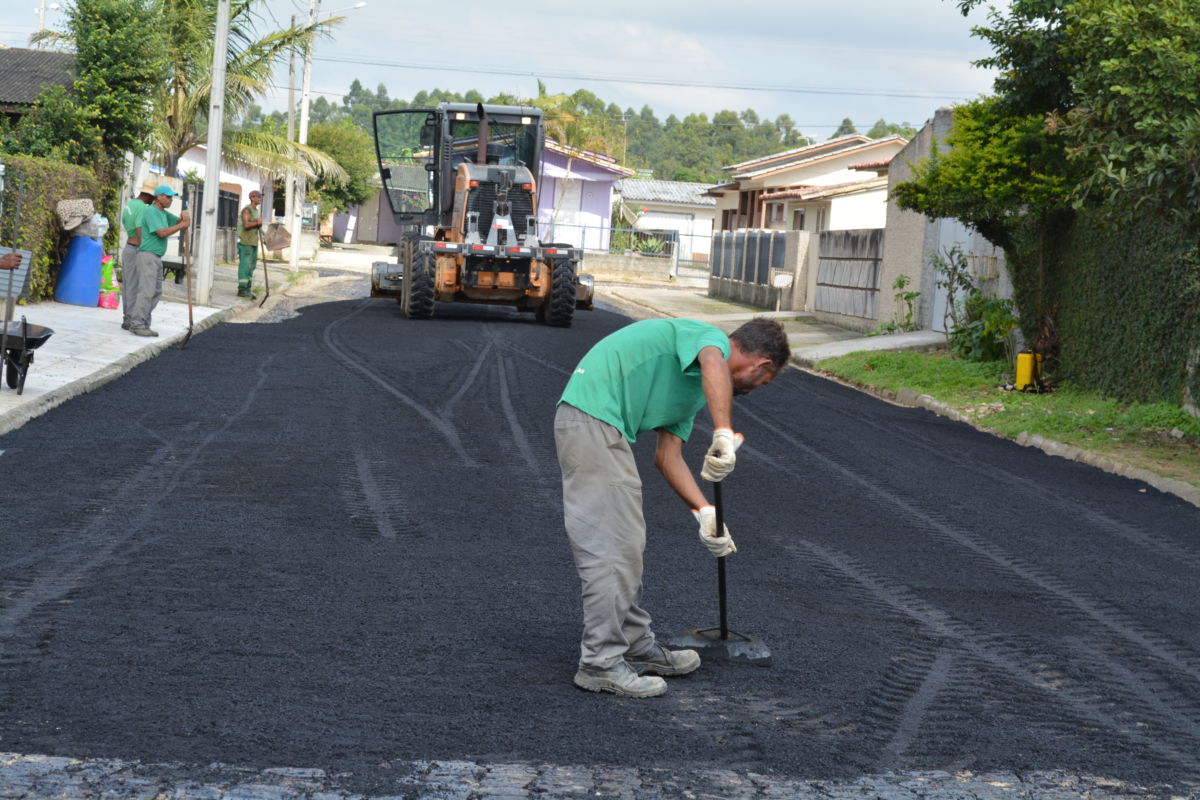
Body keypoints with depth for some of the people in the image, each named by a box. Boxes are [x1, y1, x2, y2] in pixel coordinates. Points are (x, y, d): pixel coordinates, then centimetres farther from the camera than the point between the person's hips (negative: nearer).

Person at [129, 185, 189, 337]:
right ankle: (137, 325, -16)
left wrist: (184, 217, -4)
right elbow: (162, 233, -20)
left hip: (157, 258, 10)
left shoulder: (163, 213, 17)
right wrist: (182, 225, -17)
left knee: (156, 291, 8)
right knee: (147, 290, -15)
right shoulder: (150, 212, -12)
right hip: (148, 255, -10)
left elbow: (178, 222, 20)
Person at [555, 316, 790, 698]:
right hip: (593, 419, -11)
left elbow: (668, 455, 21)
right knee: (612, 548, -8)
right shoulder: (711, 336, -4)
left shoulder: (697, 389, 24)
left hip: (602, 427, 11)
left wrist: (706, 513, 13)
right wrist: (724, 434, -40)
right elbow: (714, 365, -30)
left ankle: (637, 648, 26)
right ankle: (601, 663, -4)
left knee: (625, 546, 17)